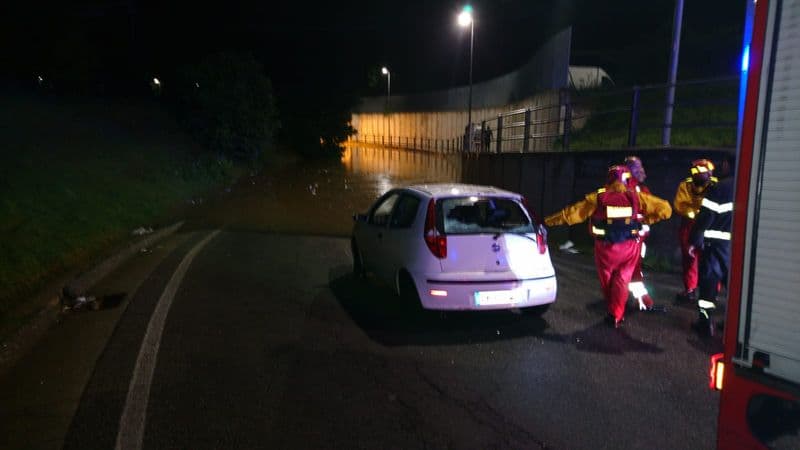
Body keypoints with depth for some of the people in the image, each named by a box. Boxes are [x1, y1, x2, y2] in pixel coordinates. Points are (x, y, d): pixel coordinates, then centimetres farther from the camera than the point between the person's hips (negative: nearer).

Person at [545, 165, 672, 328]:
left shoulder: (598, 198, -7)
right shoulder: (636, 197, -3)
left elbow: (572, 213, -5)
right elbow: (665, 209, 1)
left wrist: (548, 220, 4)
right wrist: (647, 220, 12)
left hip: (606, 248, -1)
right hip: (629, 247, 1)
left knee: (607, 280, 18)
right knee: (622, 280, 12)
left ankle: (613, 311, 31)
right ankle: (616, 316, 14)